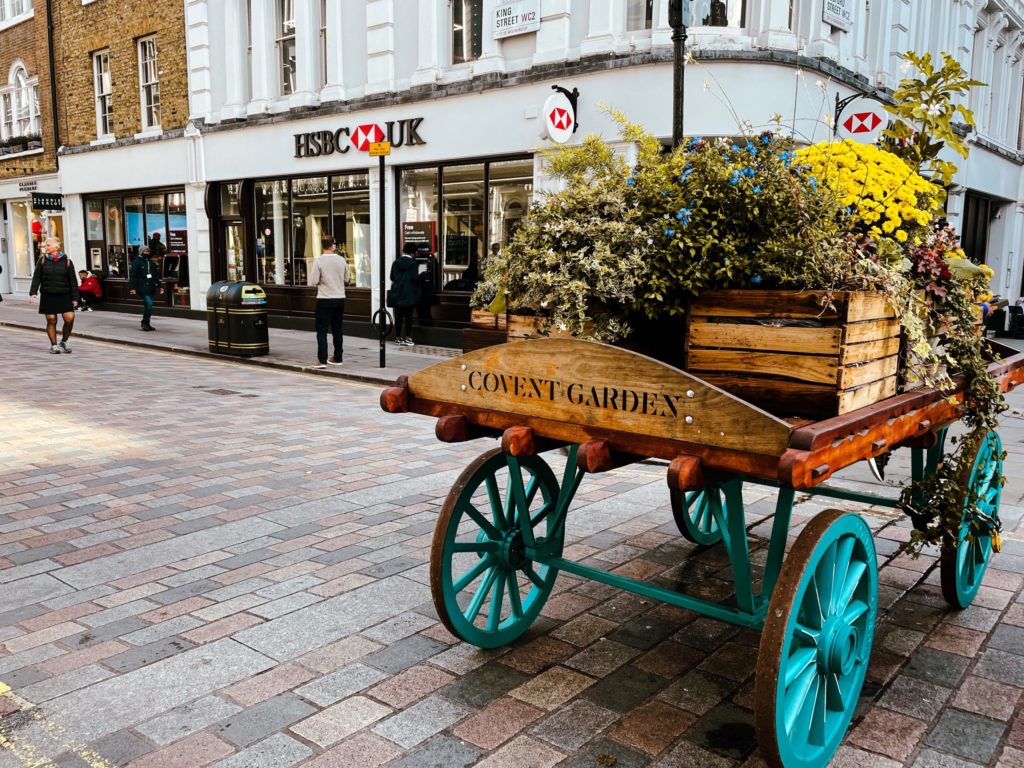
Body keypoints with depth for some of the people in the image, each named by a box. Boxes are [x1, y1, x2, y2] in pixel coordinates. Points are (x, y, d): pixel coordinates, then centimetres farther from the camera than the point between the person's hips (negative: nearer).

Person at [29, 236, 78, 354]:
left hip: (64, 295, -1)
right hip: (48, 295, 1)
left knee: (69, 318, -12)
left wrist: (75, 298, -2)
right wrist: (33, 292, -8)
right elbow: (36, 277, 4)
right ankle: (54, 345, 11)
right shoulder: (42, 260, 7)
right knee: (51, 320, 1)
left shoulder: (66, 261, 3)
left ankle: (64, 341, 10)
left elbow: (73, 281, 2)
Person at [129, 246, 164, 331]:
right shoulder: (137, 262, -3)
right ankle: (145, 323, -9)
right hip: (142, 287, -7)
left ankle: (145, 323, 19)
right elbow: (132, 275, -7)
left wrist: (160, 286, 12)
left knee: (148, 305, 10)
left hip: (151, 287, 7)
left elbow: (156, 276, 20)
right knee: (149, 304, -18)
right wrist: (133, 287, -14)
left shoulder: (152, 263, 17)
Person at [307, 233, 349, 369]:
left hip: (325, 300, -4)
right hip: (340, 298, 4)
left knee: (322, 331, 1)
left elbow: (312, 281, -13)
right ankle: (337, 358, 19)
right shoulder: (342, 260, 0)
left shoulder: (318, 260, -11)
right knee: (337, 329, 13)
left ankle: (322, 360, -4)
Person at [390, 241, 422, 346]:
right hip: (409, 294, -4)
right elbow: (415, 278, -16)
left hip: (397, 294, 4)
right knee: (408, 316, 0)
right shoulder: (413, 263, -10)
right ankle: (407, 338, -1)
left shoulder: (396, 262, 3)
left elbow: (392, 277, 3)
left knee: (398, 316, 9)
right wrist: (419, 277, 5)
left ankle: (398, 338, 13)